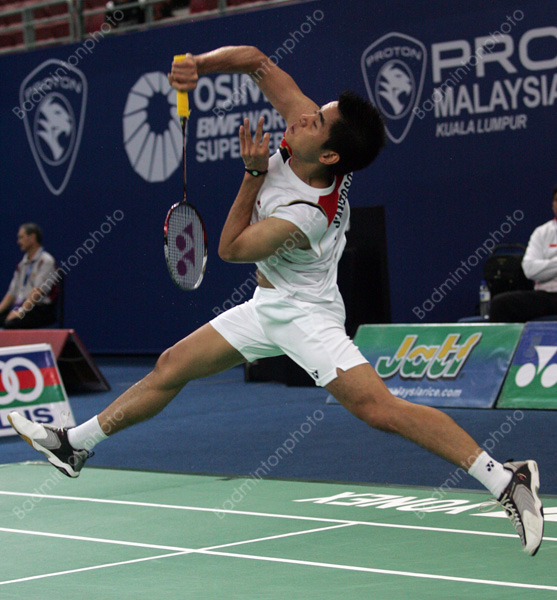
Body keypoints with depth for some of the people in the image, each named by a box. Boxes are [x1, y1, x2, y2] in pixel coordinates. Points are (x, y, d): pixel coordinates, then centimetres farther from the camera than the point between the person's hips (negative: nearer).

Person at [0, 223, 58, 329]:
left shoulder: (46, 261, -6)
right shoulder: (22, 264, 19)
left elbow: (38, 291, -16)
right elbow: (12, 293, 20)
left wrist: (21, 311, -23)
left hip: (41, 309, -8)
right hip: (23, 306, 8)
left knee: (11, 323, -34)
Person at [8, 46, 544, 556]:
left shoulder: (303, 214, -33)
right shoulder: (304, 127, -14)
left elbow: (230, 248, -19)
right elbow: (255, 61, -5)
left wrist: (253, 174, -20)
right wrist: (200, 64, -22)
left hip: (306, 313, -9)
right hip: (268, 306, 9)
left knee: (378, 409, -23)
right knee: (171, 367, 10)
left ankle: (505, 479, -22)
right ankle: (75, 445, 23)